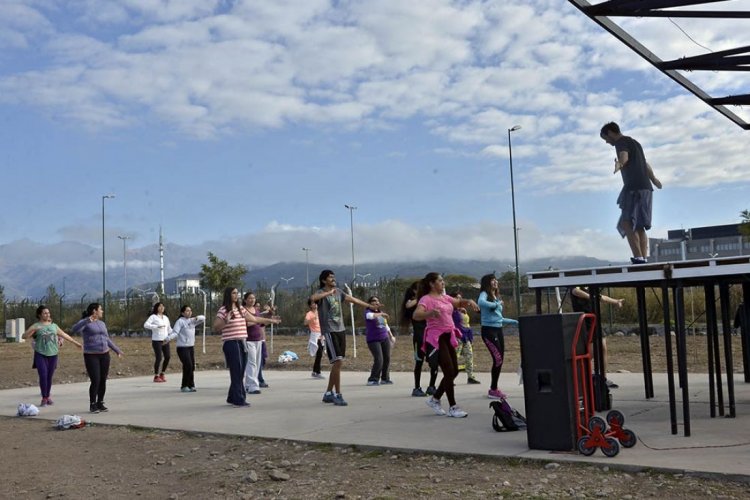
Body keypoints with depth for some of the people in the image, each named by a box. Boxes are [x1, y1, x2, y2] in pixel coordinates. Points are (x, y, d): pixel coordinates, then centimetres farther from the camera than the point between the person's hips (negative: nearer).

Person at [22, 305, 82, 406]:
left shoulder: (54, 326, 13)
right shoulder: (36, 326, 0)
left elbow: (65, 335, 21)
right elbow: (24, 336, -10)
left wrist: (77, 343, 24)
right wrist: (32, 330, -28)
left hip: (53, 354, 3)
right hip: (40, 355, -3)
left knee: (50, 377, 5)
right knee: (43, 376, -10)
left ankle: (48, 397, 20)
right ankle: (44, 398, 1)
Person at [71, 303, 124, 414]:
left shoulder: (102, 323, 15)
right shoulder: (85, 322, -6)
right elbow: (74, 330, -26)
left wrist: (117, 350, 25)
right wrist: (87, 321, -36)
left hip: (104, 355, 6)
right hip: (91, 356, -6)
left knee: (103, 380, 5)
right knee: (95, 381, -10)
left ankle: (100, 403, 16)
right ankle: (92, 405, 5)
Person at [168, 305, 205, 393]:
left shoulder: (192, 320, 13)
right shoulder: (180, 321, -8)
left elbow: (203, 318, 16)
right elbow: (175, 332, -17)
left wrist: (198, 317, -7)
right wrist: (168, 338, -35)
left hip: (191, 347, 7)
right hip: (182, 347, -7)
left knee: (192, 367, 8)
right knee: (188, 366, -14)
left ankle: (191, 385, 18)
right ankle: (184, 386, -2)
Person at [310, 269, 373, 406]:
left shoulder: (338, 292, 15)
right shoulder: (321, 292, -8)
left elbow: (353, 300, 24)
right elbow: (313, 298, -32)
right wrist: (328, 292, -25)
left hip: (341, 330, 8)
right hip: (329, 331, -8)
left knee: (338, 363, 11)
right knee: (337, 361, -14)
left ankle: (328, 393, 23)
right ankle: (338, 395, -6)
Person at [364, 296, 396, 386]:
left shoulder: (381, 313, 16)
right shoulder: (368, 312, -5)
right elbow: (370, 316, -31)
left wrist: (391, 336, 28)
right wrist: (381, 314, -45)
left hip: (385, 339, 7)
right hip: (373, 340, -7)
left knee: (387, 359, 6)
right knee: (379, 360, -16)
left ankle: (384, 378, 21)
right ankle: (372, 380, -5)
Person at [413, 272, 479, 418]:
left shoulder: (445, 297, 14)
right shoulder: (426, 299, -12)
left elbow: (459, 302, 27)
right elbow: (416, 315, -27)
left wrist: (469, 302, 4)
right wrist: (430, 312, -48)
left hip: (448, 337, 9)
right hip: (436, 338, -9)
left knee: (454, 372, 11)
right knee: (449, 372, -10)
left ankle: (435, 399, 27)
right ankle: (452, 407, 1)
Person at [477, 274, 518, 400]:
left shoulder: (497, 297, 18)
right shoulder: (484, 294, -5)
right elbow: (480, 302, -31)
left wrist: (515, 322, 24)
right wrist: (495, 304, -18)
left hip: (498, 330, 8)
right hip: (488, 330, -8)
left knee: (501, 360, 8)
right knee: (498, 359, -11)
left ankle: (494, 388, 17)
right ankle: (493, 390, -1)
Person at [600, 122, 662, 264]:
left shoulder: (621, 142, -3)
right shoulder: (634, 142, 27)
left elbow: (624, 156, -27)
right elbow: (645, 164, 41)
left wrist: (619, 164, -49)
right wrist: (653, 179, 55)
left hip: (634, 188, -10)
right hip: (645, 188, 10)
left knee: (627, 223, -16)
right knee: (639, 227, 10)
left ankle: (638, 258, -25)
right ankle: (643, 259, 6)